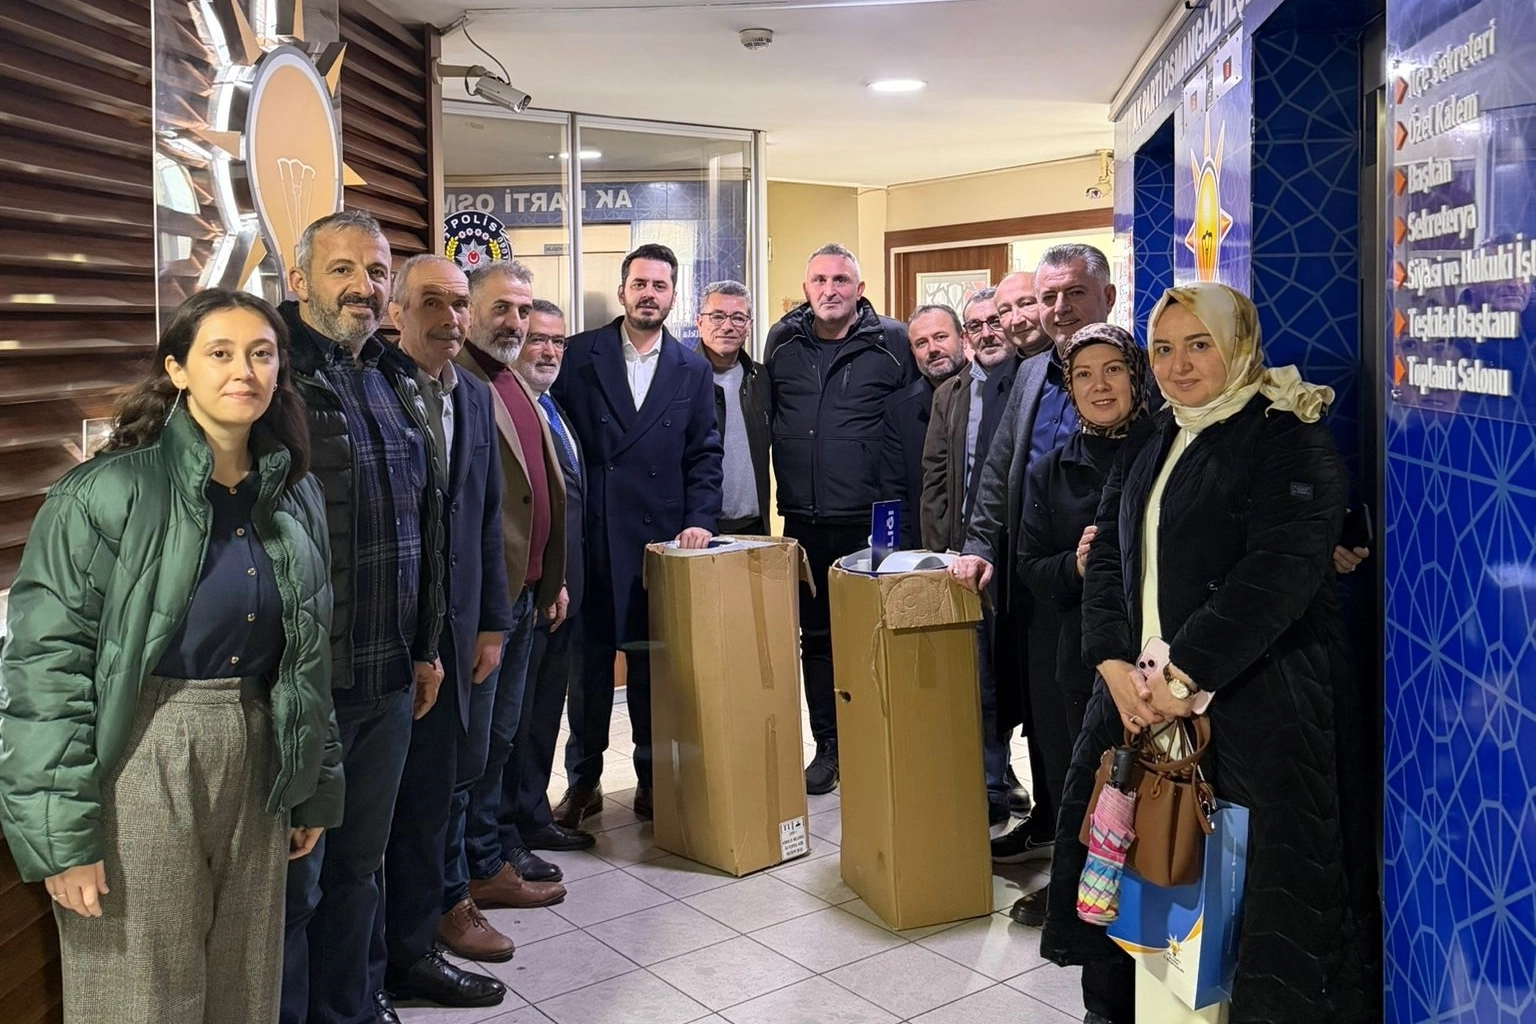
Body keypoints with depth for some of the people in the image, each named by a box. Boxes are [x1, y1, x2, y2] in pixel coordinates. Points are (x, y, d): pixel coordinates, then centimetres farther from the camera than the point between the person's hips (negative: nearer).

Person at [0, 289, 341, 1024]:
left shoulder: (296, 496, 6)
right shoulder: (110, 491, -12)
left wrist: (314, 785, 12)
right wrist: (62, 833, -16)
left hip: (255, 762, 5)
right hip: (140, 764, -5)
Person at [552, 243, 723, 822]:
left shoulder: (693, 370, 9)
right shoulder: (579, 355, 3)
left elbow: (704, 454, 8)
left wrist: (699, 521, -5)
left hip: (663, 534, 1)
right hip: (593, 533, -1)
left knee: (653, 658, 7)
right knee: (590, 655, 6)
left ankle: (652, 777, 20)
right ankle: (583, 780, 19)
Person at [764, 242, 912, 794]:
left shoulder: (893, 342, -3)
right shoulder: (782, 342, 8)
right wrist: (783, 488, 12)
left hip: (871, 521, -3)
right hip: (802, 521, 4)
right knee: (815, 637, 11)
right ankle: (827, 746, 22)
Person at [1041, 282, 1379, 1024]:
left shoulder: (1288, 440, -7)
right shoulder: (1152, 445, 15)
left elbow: (1278, 574, -18)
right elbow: (1108, 558, 8)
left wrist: (1183, 674, -21)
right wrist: (1115, 665, -7)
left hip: (1255, 702, -6)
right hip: (1141, 692, 7)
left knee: (1273, 888, -4)